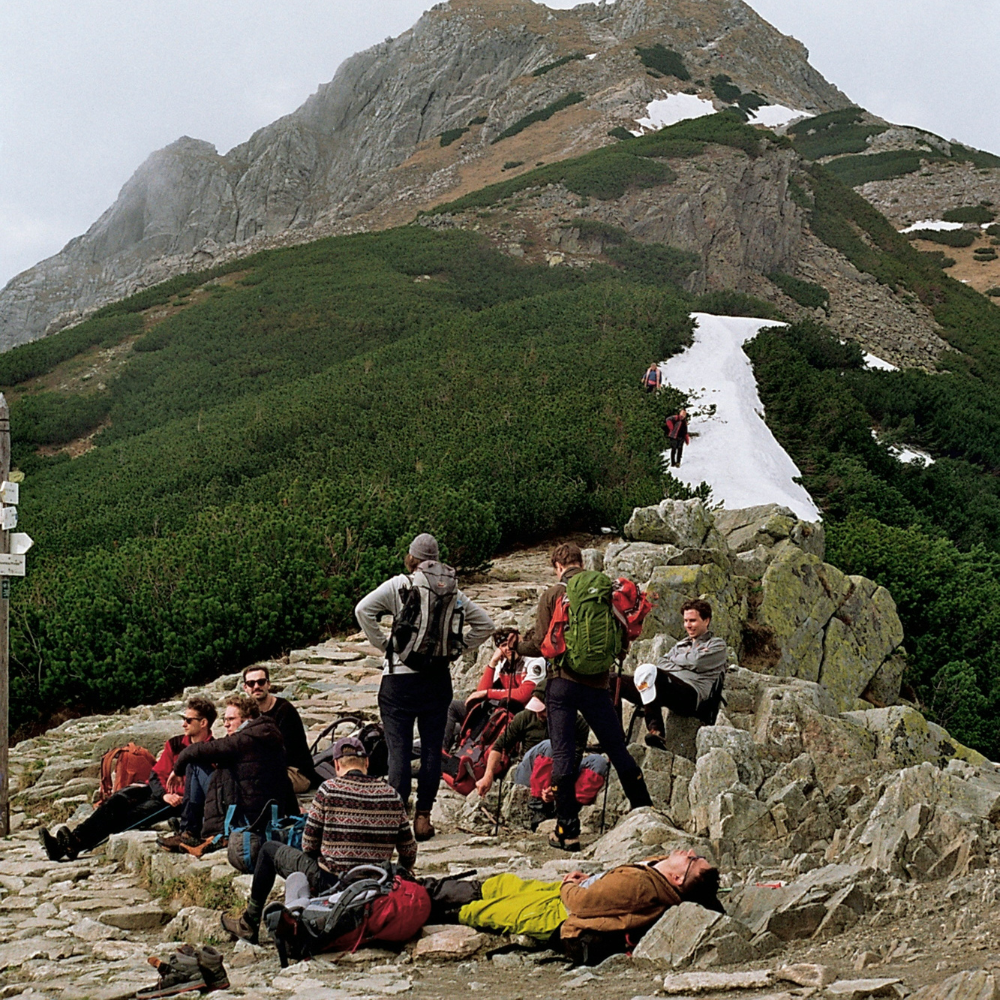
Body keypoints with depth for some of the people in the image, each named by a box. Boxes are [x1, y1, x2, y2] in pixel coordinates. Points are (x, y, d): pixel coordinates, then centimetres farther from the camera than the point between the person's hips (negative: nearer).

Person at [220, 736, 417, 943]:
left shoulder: (329, 789, -9)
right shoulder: (392, 795, 1)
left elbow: (309, 846, -3)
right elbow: (409, 851, 6)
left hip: (330, 883, -5)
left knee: (269, 850, 19)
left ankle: (249, 924, 27)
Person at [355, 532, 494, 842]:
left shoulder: (398, 585, -5)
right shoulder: (451, 590, 6)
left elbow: (363, 610, -16)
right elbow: (484, 624, 10)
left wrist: (383, 644, -6)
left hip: (401, 677, -3)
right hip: (439, 678, 3)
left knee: (399, 749, 0)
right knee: (432, 748, 8)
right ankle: (423, 816, 9)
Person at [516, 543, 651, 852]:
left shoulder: (551, 596, -2)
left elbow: (541, 644, -5)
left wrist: (515, 646, 15)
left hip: (562, 682, -2)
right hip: (597, 683, 2)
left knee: (563, 754, 1)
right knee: (617, 749, 13)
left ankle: (568, 831, 1)